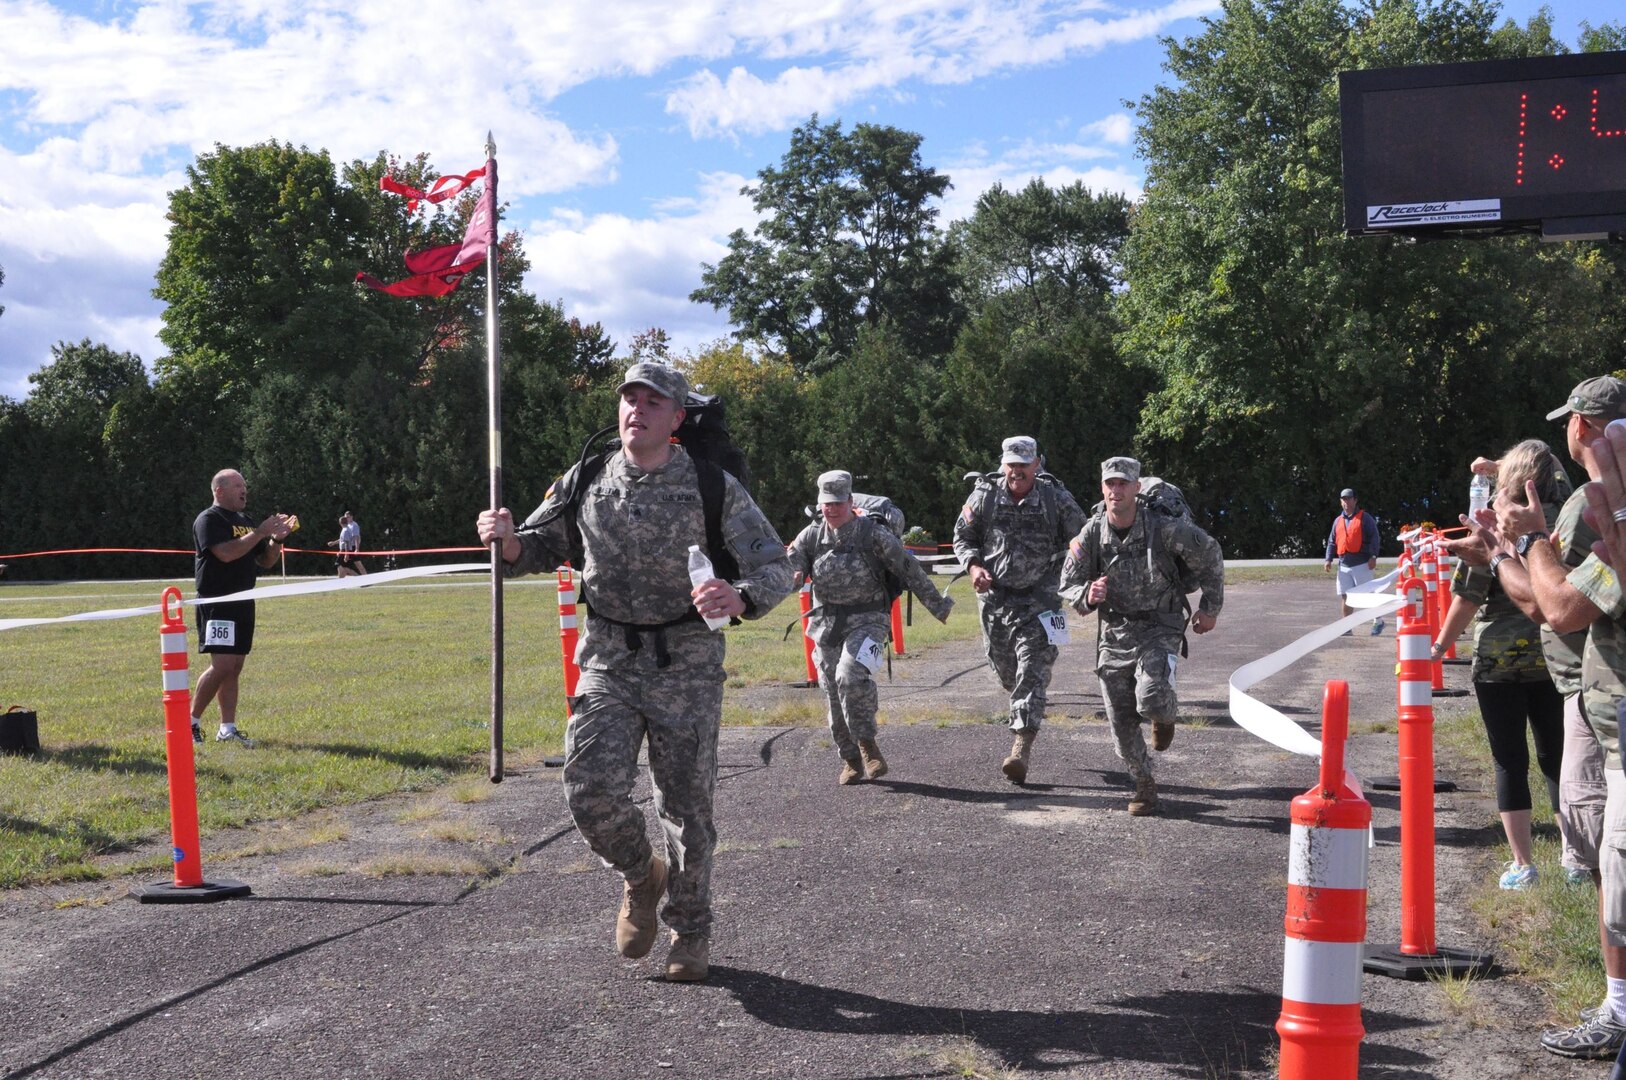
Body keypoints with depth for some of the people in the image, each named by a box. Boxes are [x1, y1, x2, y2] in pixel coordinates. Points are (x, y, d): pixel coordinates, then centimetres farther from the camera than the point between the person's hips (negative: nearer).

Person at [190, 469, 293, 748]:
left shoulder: (245, 521, 18)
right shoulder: (209, 520, -7)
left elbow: (266, 561, 20)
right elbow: (226, 553, -23)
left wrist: (277, 539, 2)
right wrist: (261, 532, -19)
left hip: (243, 604, 8)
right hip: (217, 604, -8)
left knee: (235, 667, 7)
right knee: (222, 665, -15)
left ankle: (227, 729, 9)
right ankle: (191, 722, -3)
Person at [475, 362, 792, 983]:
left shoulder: (712, 487, -7)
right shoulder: (584, 484, 2)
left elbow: (774, 566, -7)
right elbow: (538, 551, 14)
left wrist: (739, 598, -30)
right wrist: (507, 540, -11)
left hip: (686, 667, -2)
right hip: (609, 663, 2)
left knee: (686, 808, 5)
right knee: (591, 789, -14)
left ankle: (690, 933, 26)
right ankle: (640, 875, 17)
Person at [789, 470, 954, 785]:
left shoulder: (873, 534, -4)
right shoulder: (811, 536, 6)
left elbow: (909, 570, 0)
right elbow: (790, 564, -2)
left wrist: (937, 606, 4)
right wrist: (790, 577, -27)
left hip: (866, 620, -4)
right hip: (826, 625, 4)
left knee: (851, 677, -28)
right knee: (834, 695, 5)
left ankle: (867, 744, -15)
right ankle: (851, 761, 19)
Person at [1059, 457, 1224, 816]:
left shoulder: (1164, 529, -15)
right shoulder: (1091, 535, -8)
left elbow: (1209, 555, 1)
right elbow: (1067, 585, 0)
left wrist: (1211, 607, 6)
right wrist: (1087, 595, -23)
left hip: (1160, 628, -3)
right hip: (1114, 633, 3)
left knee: (1151, 699, -26)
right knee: (1122, 721, 4)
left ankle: (1166, 715, 12)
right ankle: (1144, 785, 25)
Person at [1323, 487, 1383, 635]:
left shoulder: (1365, 518, 0)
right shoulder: (1338, 521, 16)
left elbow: (1374, 538, -6)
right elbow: (1332, 542, 18)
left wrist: (1373, 556, -16)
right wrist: (1329, 560, 7)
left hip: (1362, 564, -5)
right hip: (1344, 565, 6)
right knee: (1344, 596, 5)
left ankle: (1378, 621, 10)